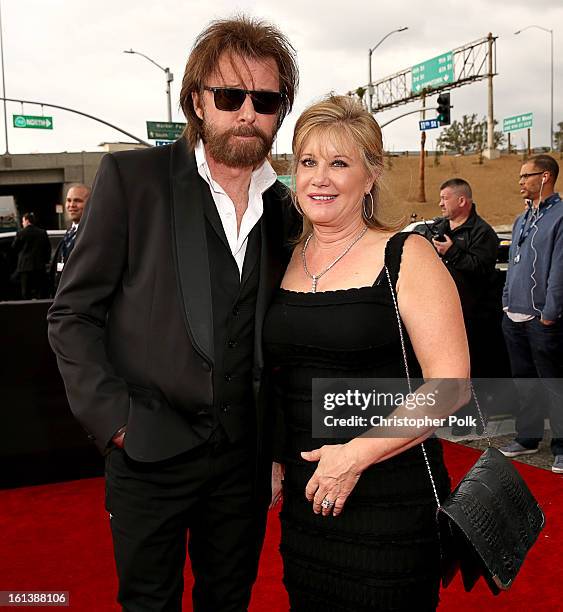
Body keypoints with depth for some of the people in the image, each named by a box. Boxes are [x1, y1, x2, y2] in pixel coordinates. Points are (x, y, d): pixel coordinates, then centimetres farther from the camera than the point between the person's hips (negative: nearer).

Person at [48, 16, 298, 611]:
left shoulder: (282, 207, 5)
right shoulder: (132, 177, -8)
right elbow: (72, 312, -6)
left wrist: (279, 448, 7)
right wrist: (115, 421, -13)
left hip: (244, 452, 4)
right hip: (150, 452, -3)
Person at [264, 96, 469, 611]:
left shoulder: (406, 257, -9)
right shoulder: (285, 263, 6)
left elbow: (450, 384, -14)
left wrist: (356, 454, -18)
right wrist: (272, 458, 4)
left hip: (390, 500, -4)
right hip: (304, 499, 5)